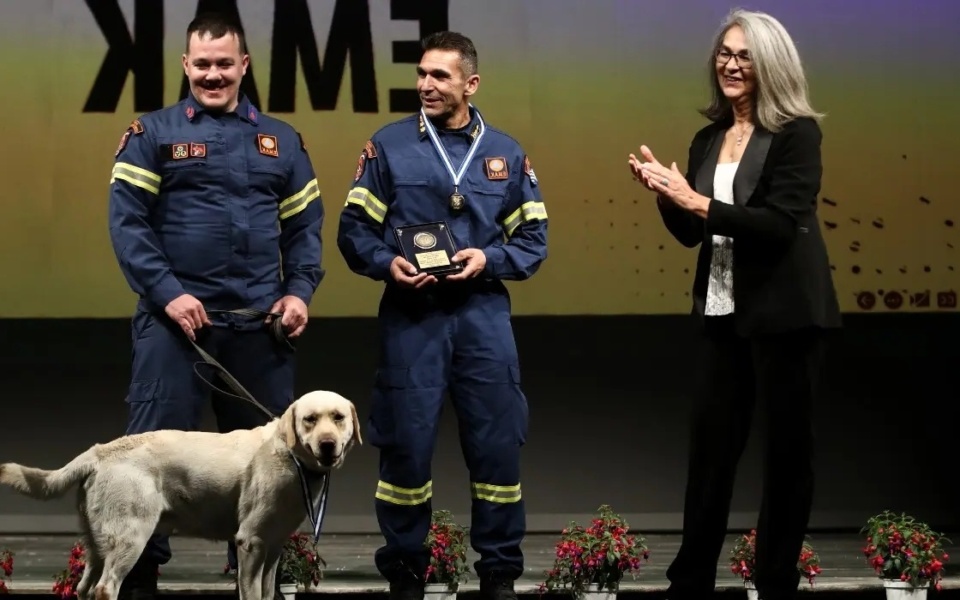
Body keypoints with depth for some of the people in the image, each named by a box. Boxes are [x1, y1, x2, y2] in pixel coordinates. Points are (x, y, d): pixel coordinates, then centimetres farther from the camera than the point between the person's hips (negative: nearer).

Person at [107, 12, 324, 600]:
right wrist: (167, 292, -15)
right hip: (176, 316, -3)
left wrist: (299, 291, -3)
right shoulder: (153, 133, 2)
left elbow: (304, 225, 13)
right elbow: (127, 221, -5)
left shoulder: (281, 140, 12)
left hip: (259, 323, 3)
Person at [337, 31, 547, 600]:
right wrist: (386, 263, -16)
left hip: (483, 315, 1)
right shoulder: (389, 145, 1)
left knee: (497, 442, 3)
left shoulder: (507, 153, 6)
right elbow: (354, 230, 3)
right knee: (406, 443, 3)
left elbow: (533, 239, 9)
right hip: (411, 314, -1)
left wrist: (489, 260, -9)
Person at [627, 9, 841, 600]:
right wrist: (668, 195, -7)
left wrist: (698, 202, -22)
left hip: (785, 313, -6)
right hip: (725, 313, 6)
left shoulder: (797, 134, -9)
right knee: (711, 443, 9)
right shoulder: (708, 140, 10)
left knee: (788, 445, 4)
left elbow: (781, 224, -19)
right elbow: (692, 233, 13)